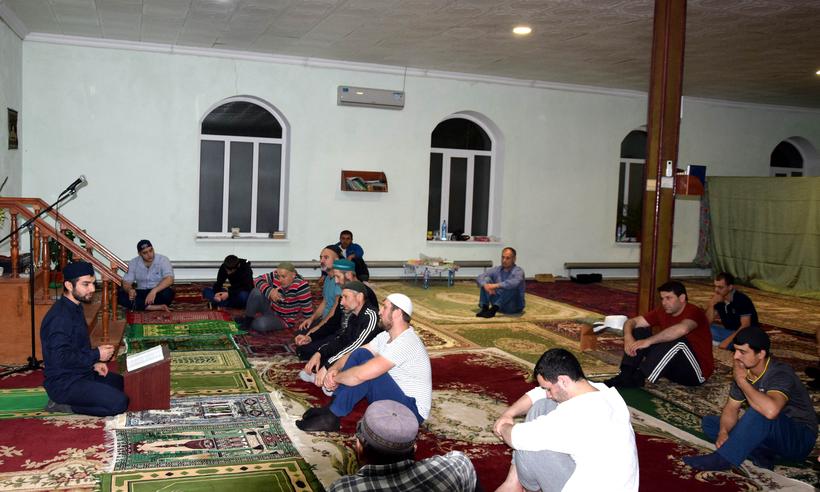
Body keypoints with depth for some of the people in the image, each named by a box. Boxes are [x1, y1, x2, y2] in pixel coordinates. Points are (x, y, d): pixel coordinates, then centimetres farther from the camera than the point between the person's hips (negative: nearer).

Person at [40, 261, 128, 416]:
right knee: (119, 402, -20)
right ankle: (63, 404, -5)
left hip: (82, 372, 10)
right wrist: (96, 355, -19)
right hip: (64, 383, -10)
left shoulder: (75, 308, 8)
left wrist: (93, 363, 4)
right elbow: (60, 358, -28)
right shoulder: (60, 317, -24)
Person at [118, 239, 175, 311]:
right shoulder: (133, 263, -2)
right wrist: (130, 290, -29)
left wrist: (154, 291, -42)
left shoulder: (163, 260, -12)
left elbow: (169, 279, -26)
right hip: (141, 294, 4)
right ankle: (156, 307, -31)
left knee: (168, 293, -37)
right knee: (121, 295, -25)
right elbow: (126, 283, -4)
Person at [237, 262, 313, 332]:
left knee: (261, 324, -32)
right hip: (271, 308, 5)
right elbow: (258, 280, -12)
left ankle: (249, 324, 5)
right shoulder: (275, 275, -15)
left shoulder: (300, 285, -29)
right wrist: (269, 291, -30)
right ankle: (248, 319, 0)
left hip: (285, 320, -4)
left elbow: (307, 307, -27)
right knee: (256, 292, -21)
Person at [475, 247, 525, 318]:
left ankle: (493, 310, -40)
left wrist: (496, 285, -41)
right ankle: (484, 308, -25)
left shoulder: (518, 271, -12)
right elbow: (480, 278, -8)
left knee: (511, 286, -32)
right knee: (486, 279, -10)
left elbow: (515, 283, -36)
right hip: (498, 302, 4)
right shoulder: (496, 270, 3)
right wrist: (485, 285, -31)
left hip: (514, 306, -4)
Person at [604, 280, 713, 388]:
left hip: (696, 371, -7)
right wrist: (628, 337, -23)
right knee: (640, 331, -3)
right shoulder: (662, 312, 1)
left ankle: (637, 378, -33)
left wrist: (648, 341, -39)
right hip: (673, 367, 7)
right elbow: (632, 322, 0)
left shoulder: (694, 312, -18)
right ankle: (626, 375, -20)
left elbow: (682, 329, -41)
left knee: (679, 341, -35)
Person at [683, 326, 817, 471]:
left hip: (800, 439, -8)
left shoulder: (780, 373, -26)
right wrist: (723, 432, -19)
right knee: (709, 422, -1)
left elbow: (771, 410, -46)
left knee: (760, 411, -36)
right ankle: (761, 455, -14)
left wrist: (741, 381, -32)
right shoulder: (744, 370, -5)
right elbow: (732, 407, 2)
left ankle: (722, 459, -28)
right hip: (770, 435, 8)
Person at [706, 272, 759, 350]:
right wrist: (712, 304, -16)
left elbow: (745, 326, -24)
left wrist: (728, 340, -31)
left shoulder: (742, 300, -18)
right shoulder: (718, 300, 0)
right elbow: (708, 323, -3)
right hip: (729, 332, 7)